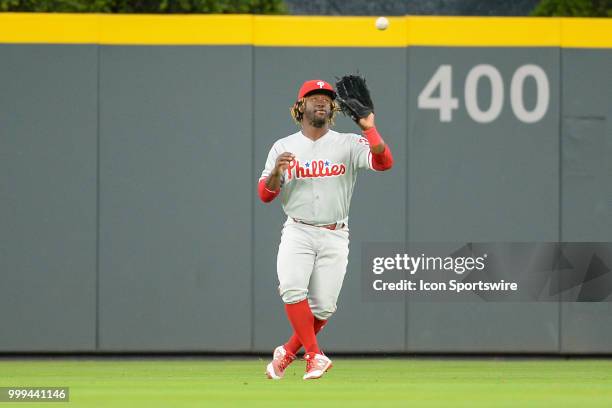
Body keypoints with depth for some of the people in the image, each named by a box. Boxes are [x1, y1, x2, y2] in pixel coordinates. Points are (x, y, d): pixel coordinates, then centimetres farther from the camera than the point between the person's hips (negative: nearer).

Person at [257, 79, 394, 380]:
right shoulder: (283, 147, 6)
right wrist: (277, 171, -17)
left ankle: (287, 352, 19)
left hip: (335, 236, 0)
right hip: (297, 233, 0)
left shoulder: (348, 144, 2)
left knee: (323, 306, -3)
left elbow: (384, 163, -14)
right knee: (292, 288, -25)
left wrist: (369, 129, -26)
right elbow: (265, 195, 3)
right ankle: (315, 356, -16)